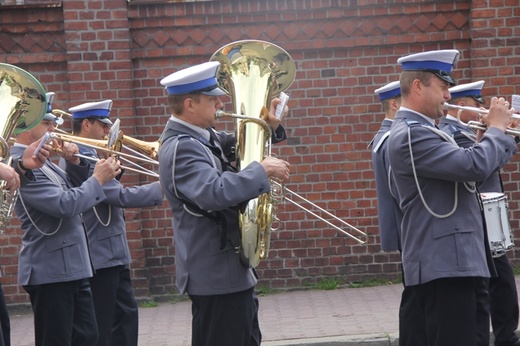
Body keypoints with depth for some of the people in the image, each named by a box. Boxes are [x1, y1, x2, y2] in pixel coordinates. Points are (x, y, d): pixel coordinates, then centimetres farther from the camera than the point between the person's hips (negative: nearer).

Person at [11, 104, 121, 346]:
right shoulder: (21, 165, -18)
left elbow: (72, 194, 24)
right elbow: (65, 205, -25)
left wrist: (74, 163, 6)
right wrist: (98, 179, -13)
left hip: (72, 268, 10)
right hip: (51, 271, -10)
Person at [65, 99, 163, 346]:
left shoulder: (87, 155, 13)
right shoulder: (82, 157, -20)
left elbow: (110, 191, 17)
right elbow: (121, 196, -24)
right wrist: (162, 188, -17)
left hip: (111, 254, 11)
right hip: (100, 255, -11)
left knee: (125, 314, 15)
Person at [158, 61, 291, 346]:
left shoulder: (202, 137, 8)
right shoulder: (180, 147, -21)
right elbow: (215, 192, -36)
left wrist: (269, 127, 5)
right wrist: (263, 170, -24)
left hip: (231, 269, 10)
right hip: (215, 275, -10)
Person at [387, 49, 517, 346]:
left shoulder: (423, 130, 18)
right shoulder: (411, 134, -16)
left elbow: (473, 168, 24)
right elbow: (475, 166, -27)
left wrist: (507, 138, 11)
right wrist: (497, 128, -9)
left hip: (455, 260, 11)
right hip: (443, 263, -11)